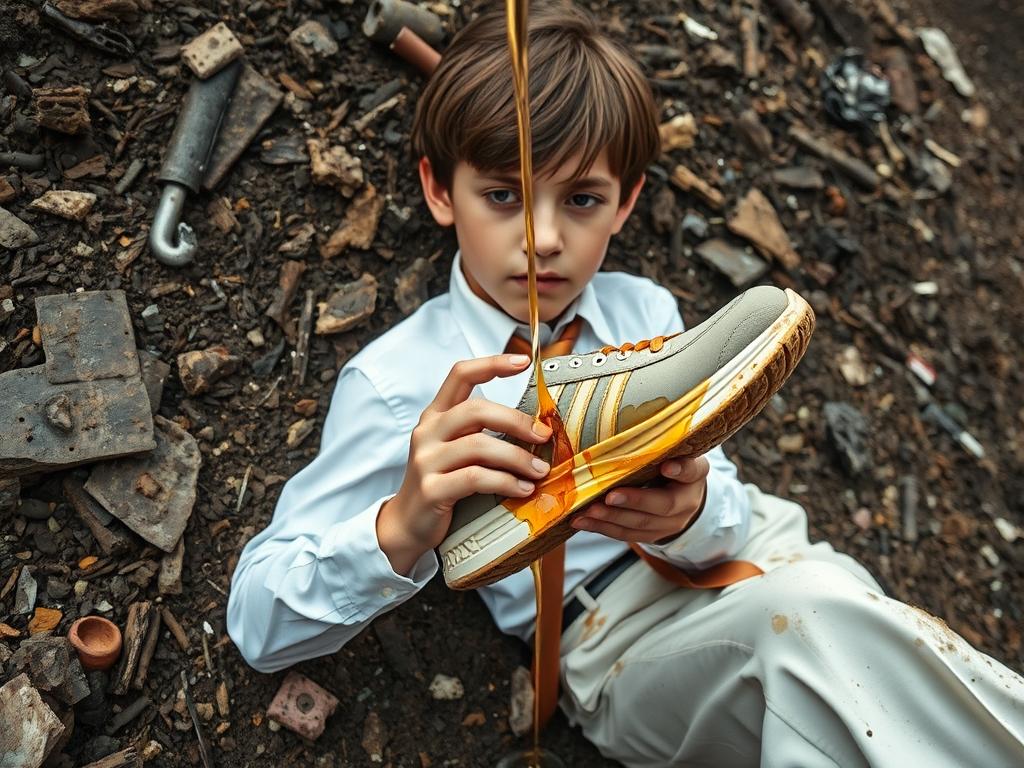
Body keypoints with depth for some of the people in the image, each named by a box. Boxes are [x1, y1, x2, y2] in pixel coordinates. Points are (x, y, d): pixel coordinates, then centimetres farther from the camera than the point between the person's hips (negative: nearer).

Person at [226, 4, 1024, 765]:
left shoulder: (644, 310, 7)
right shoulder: (395, 377, -6)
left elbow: (729, 506, 2)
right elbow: (260, 625, -10)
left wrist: (692, 515, -22)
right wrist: (401, 529, -29)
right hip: (614, 635, -4)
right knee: (805, 612, -31)